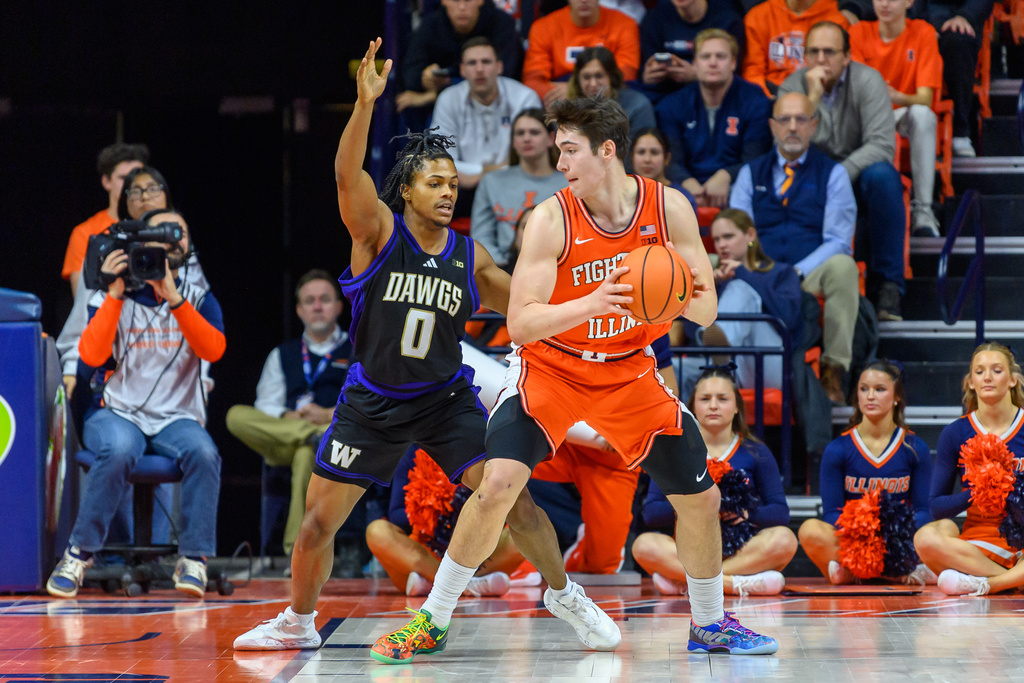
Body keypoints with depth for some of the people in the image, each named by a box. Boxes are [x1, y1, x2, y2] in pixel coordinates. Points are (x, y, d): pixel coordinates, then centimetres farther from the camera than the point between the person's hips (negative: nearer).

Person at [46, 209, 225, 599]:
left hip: (177, 419, 1)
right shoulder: (113, 298, 5)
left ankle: (193, 560, -23)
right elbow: (92, 354, -12)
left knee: (203, 453, -33)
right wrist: (115, 294, -14)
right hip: (118, 414, -1)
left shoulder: (198, 300, 9)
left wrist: (173, 298, -19)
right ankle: (79, 554, -23)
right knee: (118, 450, -36)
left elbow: (214, 349, -11)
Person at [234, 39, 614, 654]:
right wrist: (366, 103, -42)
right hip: (373, 404, -1)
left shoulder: (469, 257, -1)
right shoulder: (379, 233, -10)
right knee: (320, 518, 1)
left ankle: (566, 596, 11)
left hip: (446, 398, 1)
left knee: (511, 500, -9)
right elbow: (348, 173, -28)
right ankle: (298, 623, 23)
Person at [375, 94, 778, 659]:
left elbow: (705, 311, -8)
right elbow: (521, 324, -25)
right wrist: (591, 304, -41)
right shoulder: (551, 219, -20)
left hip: (630, 370, 3)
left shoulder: (669, 208, -12)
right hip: (550, 367, -3)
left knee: (701, 497, 3)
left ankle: (709, 624, 27)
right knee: (499, 484, -23)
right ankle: (432, 618, -8)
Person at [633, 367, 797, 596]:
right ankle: (737, 583, -34)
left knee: (784, 539, -30)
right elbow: (650, 513, 1)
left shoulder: (756, 453, 9)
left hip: (743, 550, 0)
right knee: (644, 545, -30)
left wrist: (747, 514, -19)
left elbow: (780, 513, 2)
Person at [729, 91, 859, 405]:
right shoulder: (750, 174, 17)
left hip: (813, 277, -2)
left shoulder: (833, 173, 10)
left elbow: (838, 241, -1)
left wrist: (796, 273, -18)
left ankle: (834, 369, -29)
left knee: (842, 266, -37)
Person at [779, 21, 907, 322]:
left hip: (858, 175, -1)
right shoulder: (792, 86, -6)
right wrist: (813, 97, -28)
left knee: (881, 175, -35)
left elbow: (882, 145, -22)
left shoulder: (867, 80, -11)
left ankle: (886, 288, -29)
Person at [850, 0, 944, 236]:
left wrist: (898, 97, -38)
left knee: (922, 113, -37)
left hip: (904, 115, -1)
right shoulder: (859, 33, -3)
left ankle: (922, 210, -36)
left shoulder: (923, 33, -8)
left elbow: (924, 99, -15)